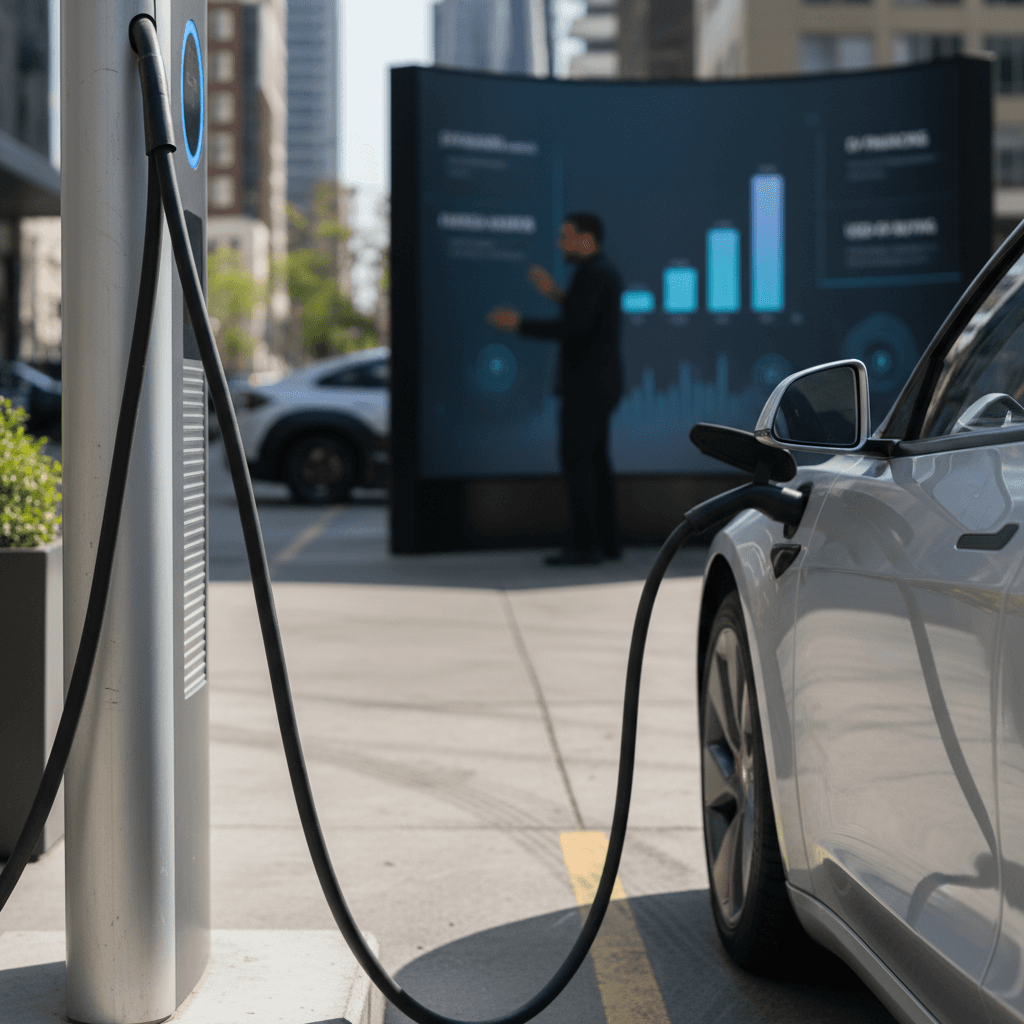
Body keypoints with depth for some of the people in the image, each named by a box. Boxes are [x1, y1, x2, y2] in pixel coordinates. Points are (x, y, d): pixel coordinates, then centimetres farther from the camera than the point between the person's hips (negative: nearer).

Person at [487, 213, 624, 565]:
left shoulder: (591, 274, -17)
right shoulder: (607, 272, 15)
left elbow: (574, 328, -25)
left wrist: (519, 324, -19)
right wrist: (556, 295, 20)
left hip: (587, 383, -10)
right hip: (599, 381, 10)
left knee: (575, 459, -9)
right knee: (594, 459, 12)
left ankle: (583, 545, -10)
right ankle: (606, 540, 15)